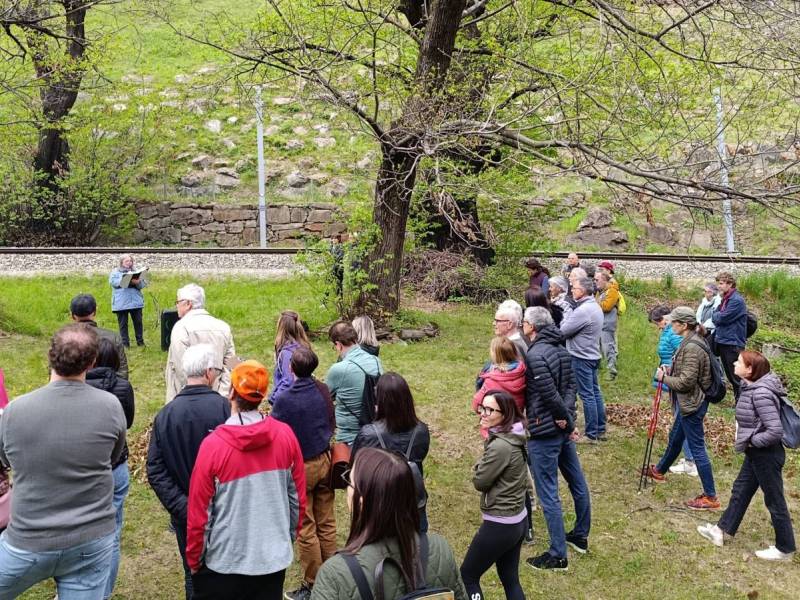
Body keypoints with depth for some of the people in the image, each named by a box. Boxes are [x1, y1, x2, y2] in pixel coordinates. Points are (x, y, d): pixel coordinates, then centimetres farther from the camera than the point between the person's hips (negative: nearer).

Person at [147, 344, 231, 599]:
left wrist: (180, 506, -8)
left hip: (185, 513, 2)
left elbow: (155, 471, -8)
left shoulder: (165, 415, -7)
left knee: (193, 573, 18)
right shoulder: (224, 408, -18)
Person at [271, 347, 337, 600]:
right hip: (324, 460, 5)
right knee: (327, 523, 15)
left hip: (300, 466, -5)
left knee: (305, 529, 7)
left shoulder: (283, 398, -20)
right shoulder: (323, 390, -5)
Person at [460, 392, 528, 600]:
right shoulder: (514, 438, 1)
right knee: (510, 579, 20)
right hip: (518, 520, 9)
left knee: (467, 576, 10)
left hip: (499, 525, -9)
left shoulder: (499, 446, -27)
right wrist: (484, 467, -5)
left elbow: (479, 481, -16)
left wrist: (479, 466, -1)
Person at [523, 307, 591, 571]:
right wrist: (568, 418, -9)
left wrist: (568, 421, -10)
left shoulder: (535, 355, -21)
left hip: (544, 432, -9)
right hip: (563, 429, 9)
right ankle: (581, 536, 38)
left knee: (548, 495, 1)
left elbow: (551, 395, -23)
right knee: (577, 483, 20)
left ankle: (558, 555, 9)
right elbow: (571, 385, 2)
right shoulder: (561, 350, 5)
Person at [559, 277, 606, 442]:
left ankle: (591, 434, 3)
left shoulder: (583, 310, -23)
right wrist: (569, 321, -1)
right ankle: (600, 430, 23)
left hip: (582, 358, -10)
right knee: (595, 393, 15)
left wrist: (565, 320, 0)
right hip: (593, 355, 10)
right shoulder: (595, 306, 10)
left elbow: (563, 331, -18)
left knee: (587, 395, -3)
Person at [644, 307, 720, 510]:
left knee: (697, 448, -2)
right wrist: (671, 371, 5)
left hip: (692, 404, -10)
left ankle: (710, 497, 7)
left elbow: (686, 382, -25)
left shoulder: (692, 348, -25)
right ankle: (659, 471, 48)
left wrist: (664, 377, -12)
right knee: (675, 438, 27)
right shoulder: (690, 342, 6)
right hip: (687, 402, 10)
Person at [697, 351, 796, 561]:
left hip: (766, 455, -10)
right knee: (740, 491, 19)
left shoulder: (761, 394, -28)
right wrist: (749, 441, 7)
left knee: (774, 501, 7)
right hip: (756, 453, 10)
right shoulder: (752, 387, 1)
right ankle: (722, 530, 33)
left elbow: (775, 431, -30)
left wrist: (751, 441, -18)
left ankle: (785, 549, 25)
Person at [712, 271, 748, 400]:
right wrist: (718, 316, -8)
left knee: (736, 375, -2)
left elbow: (722, 318, -20)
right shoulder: (725, 299, 12)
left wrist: (715, 315, -1)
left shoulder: (737, 300, -18)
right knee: (730, 375, 16)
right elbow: (715, 318, 12)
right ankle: (738, 400, 26)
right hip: (722, 341, 9)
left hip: (733, 343, -9)